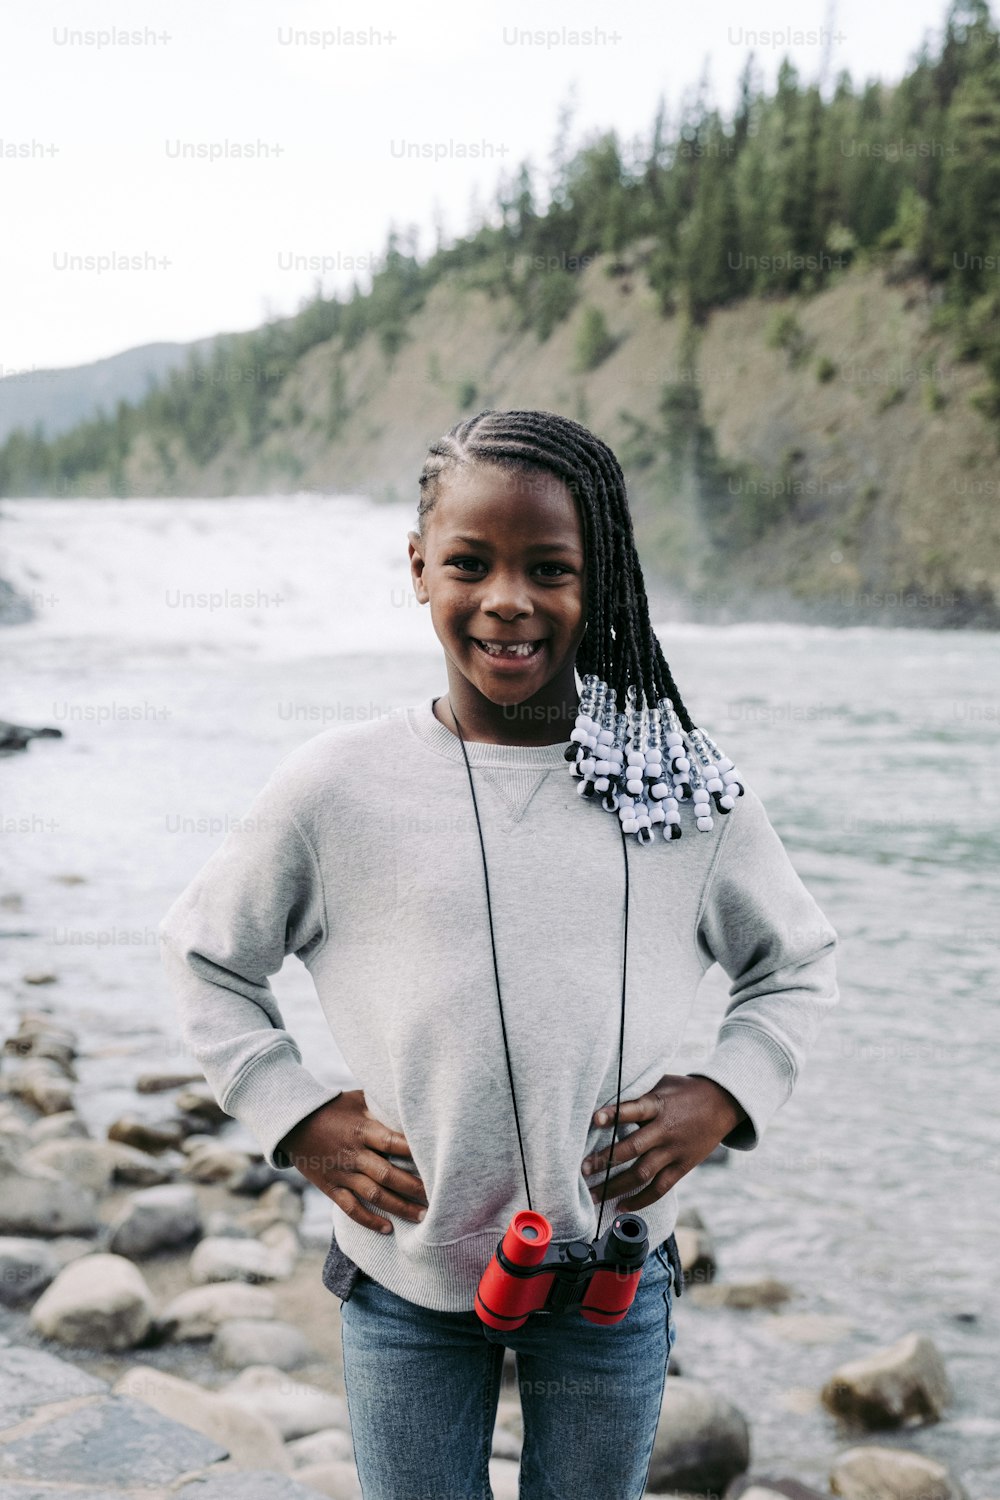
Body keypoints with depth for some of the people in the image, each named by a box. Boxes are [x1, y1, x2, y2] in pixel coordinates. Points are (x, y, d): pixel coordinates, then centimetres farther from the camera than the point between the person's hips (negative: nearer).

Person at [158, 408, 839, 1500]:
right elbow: (202, 952, 6)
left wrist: (726, 1097, -4)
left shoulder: (689, 790, -6)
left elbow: (796, 966, 10)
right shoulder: (336, 787, -9)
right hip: (405, 1285, -1)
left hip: (612, 1279, 1)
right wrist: (296, 1117, -3)